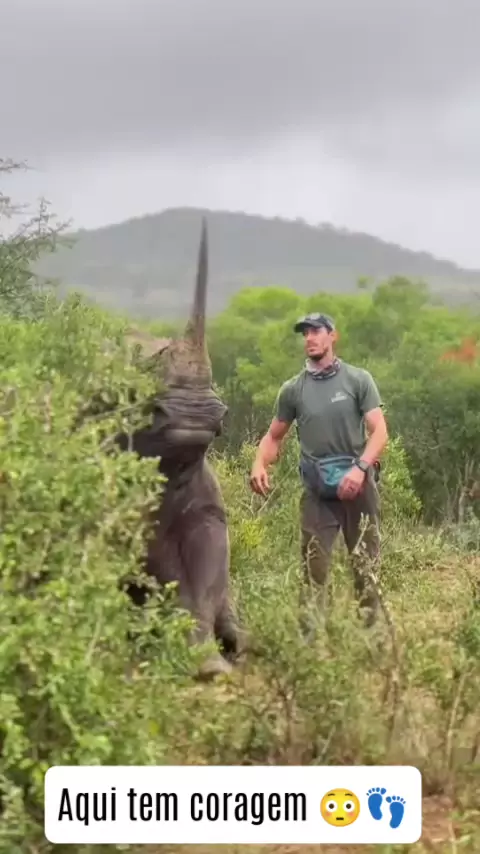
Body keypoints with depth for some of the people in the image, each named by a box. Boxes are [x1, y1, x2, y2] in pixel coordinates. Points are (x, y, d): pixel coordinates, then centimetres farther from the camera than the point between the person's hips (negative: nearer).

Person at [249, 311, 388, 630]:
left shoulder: (358, 379, -1)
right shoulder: (293, 389, 6)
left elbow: (380, 432, -6)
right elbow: (274, 436, 15)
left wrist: (360, 467, -21)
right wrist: (260, 465, -5)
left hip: (358, 484, -2)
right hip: (317, 490, 2)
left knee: (367, 564, 3)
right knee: (314, 567, -2)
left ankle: (373, 627, 11)